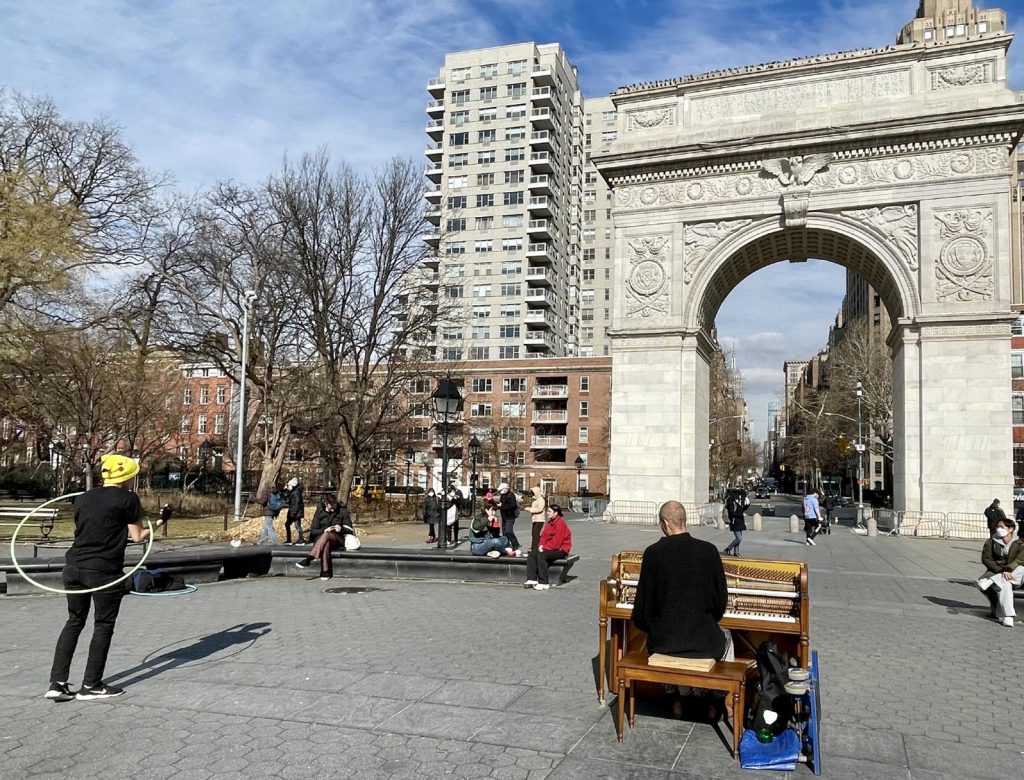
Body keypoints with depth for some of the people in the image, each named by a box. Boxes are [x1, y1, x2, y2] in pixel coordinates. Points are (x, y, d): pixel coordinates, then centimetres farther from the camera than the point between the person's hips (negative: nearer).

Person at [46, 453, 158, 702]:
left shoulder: (83, 498, 12)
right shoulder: (128, 498, -5)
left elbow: (83, 529, 18)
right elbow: (137, 536, -3)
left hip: (74, 567, 6)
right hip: (104, 571, -6)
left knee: (74, 621, 18)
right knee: (103, 625, 7)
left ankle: (57, 683, 16)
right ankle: (91, 686, 14)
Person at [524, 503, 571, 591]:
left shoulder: (560, 523, -17)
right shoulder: (549, 522, 12)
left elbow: (556, 542, -23)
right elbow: (543, 535, 13)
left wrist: (544, 548, -19)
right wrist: (541, 545, -7)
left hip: (560, 549, -9)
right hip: (548, 547, 9)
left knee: (541, 555, -30)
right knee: (532, 554, -8)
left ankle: (543, 583, -25)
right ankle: (532, 579, -9)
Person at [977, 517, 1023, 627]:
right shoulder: (990, 543, 8)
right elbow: (986, 559, -4)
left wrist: (1007, 569, -29)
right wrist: (1001, 571, -21)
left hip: (1014, 574, 1)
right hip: (995, 572, -1)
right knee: (1005, 585, -35)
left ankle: (990, 581, -35)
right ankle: (1007, 617, -39)